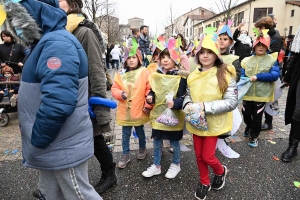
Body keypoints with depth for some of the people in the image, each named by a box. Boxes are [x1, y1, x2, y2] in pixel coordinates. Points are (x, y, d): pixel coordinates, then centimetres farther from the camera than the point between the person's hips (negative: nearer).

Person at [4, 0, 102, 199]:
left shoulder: (57, 43, -21)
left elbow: (57, 103, -33)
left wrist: (36, 141, -19)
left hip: (64, 148, -10)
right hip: (53, 145, 10)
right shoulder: (49, 41, 12)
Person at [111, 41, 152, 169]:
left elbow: (150, 91, -8)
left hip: (139, 111, -2)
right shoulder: (121, 74, -1)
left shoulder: (144, 73, -8)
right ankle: (125, 155, 29)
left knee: (140, 132, 18)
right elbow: (114, 89, 3)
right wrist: (121, 94, -17)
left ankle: (142, 148, 43)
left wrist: (148, 105, -10)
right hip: (125, 111, 2)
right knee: (125, 134, 13)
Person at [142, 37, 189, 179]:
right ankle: (156, 166, 34)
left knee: (174, 141, 13)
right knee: (156, 141, 15)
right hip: (157, 114, 5)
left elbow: (183, 97, -14)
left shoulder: (181, 77, -11)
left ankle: (176, 165, 37)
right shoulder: (156, 75, 4)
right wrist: (150, 97, -6)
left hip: (174, 116, -4)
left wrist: (174, 103, -33)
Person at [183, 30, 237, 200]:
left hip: (214, 123, -5)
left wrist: (205, 106, -25)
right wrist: (187, 104, -12)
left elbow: (232, 102, -17)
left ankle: (221, 171, 39)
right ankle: (204, 183, 41)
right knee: (199, 155, 16)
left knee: (207, 156, 4)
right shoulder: (194, 75, 1)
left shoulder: (225, 74, -14)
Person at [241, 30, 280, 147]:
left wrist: (257, 77, -21)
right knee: (246, 114, 18)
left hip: (262, 94, -2)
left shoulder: (272, 60, -3)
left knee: (257, 117, 7)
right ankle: (249, 127, 49)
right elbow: (242, 75, 0)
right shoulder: (247, 60, 2)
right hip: (247, 94, 2)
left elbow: (275, 75, -14)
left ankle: (254, 136, 28)